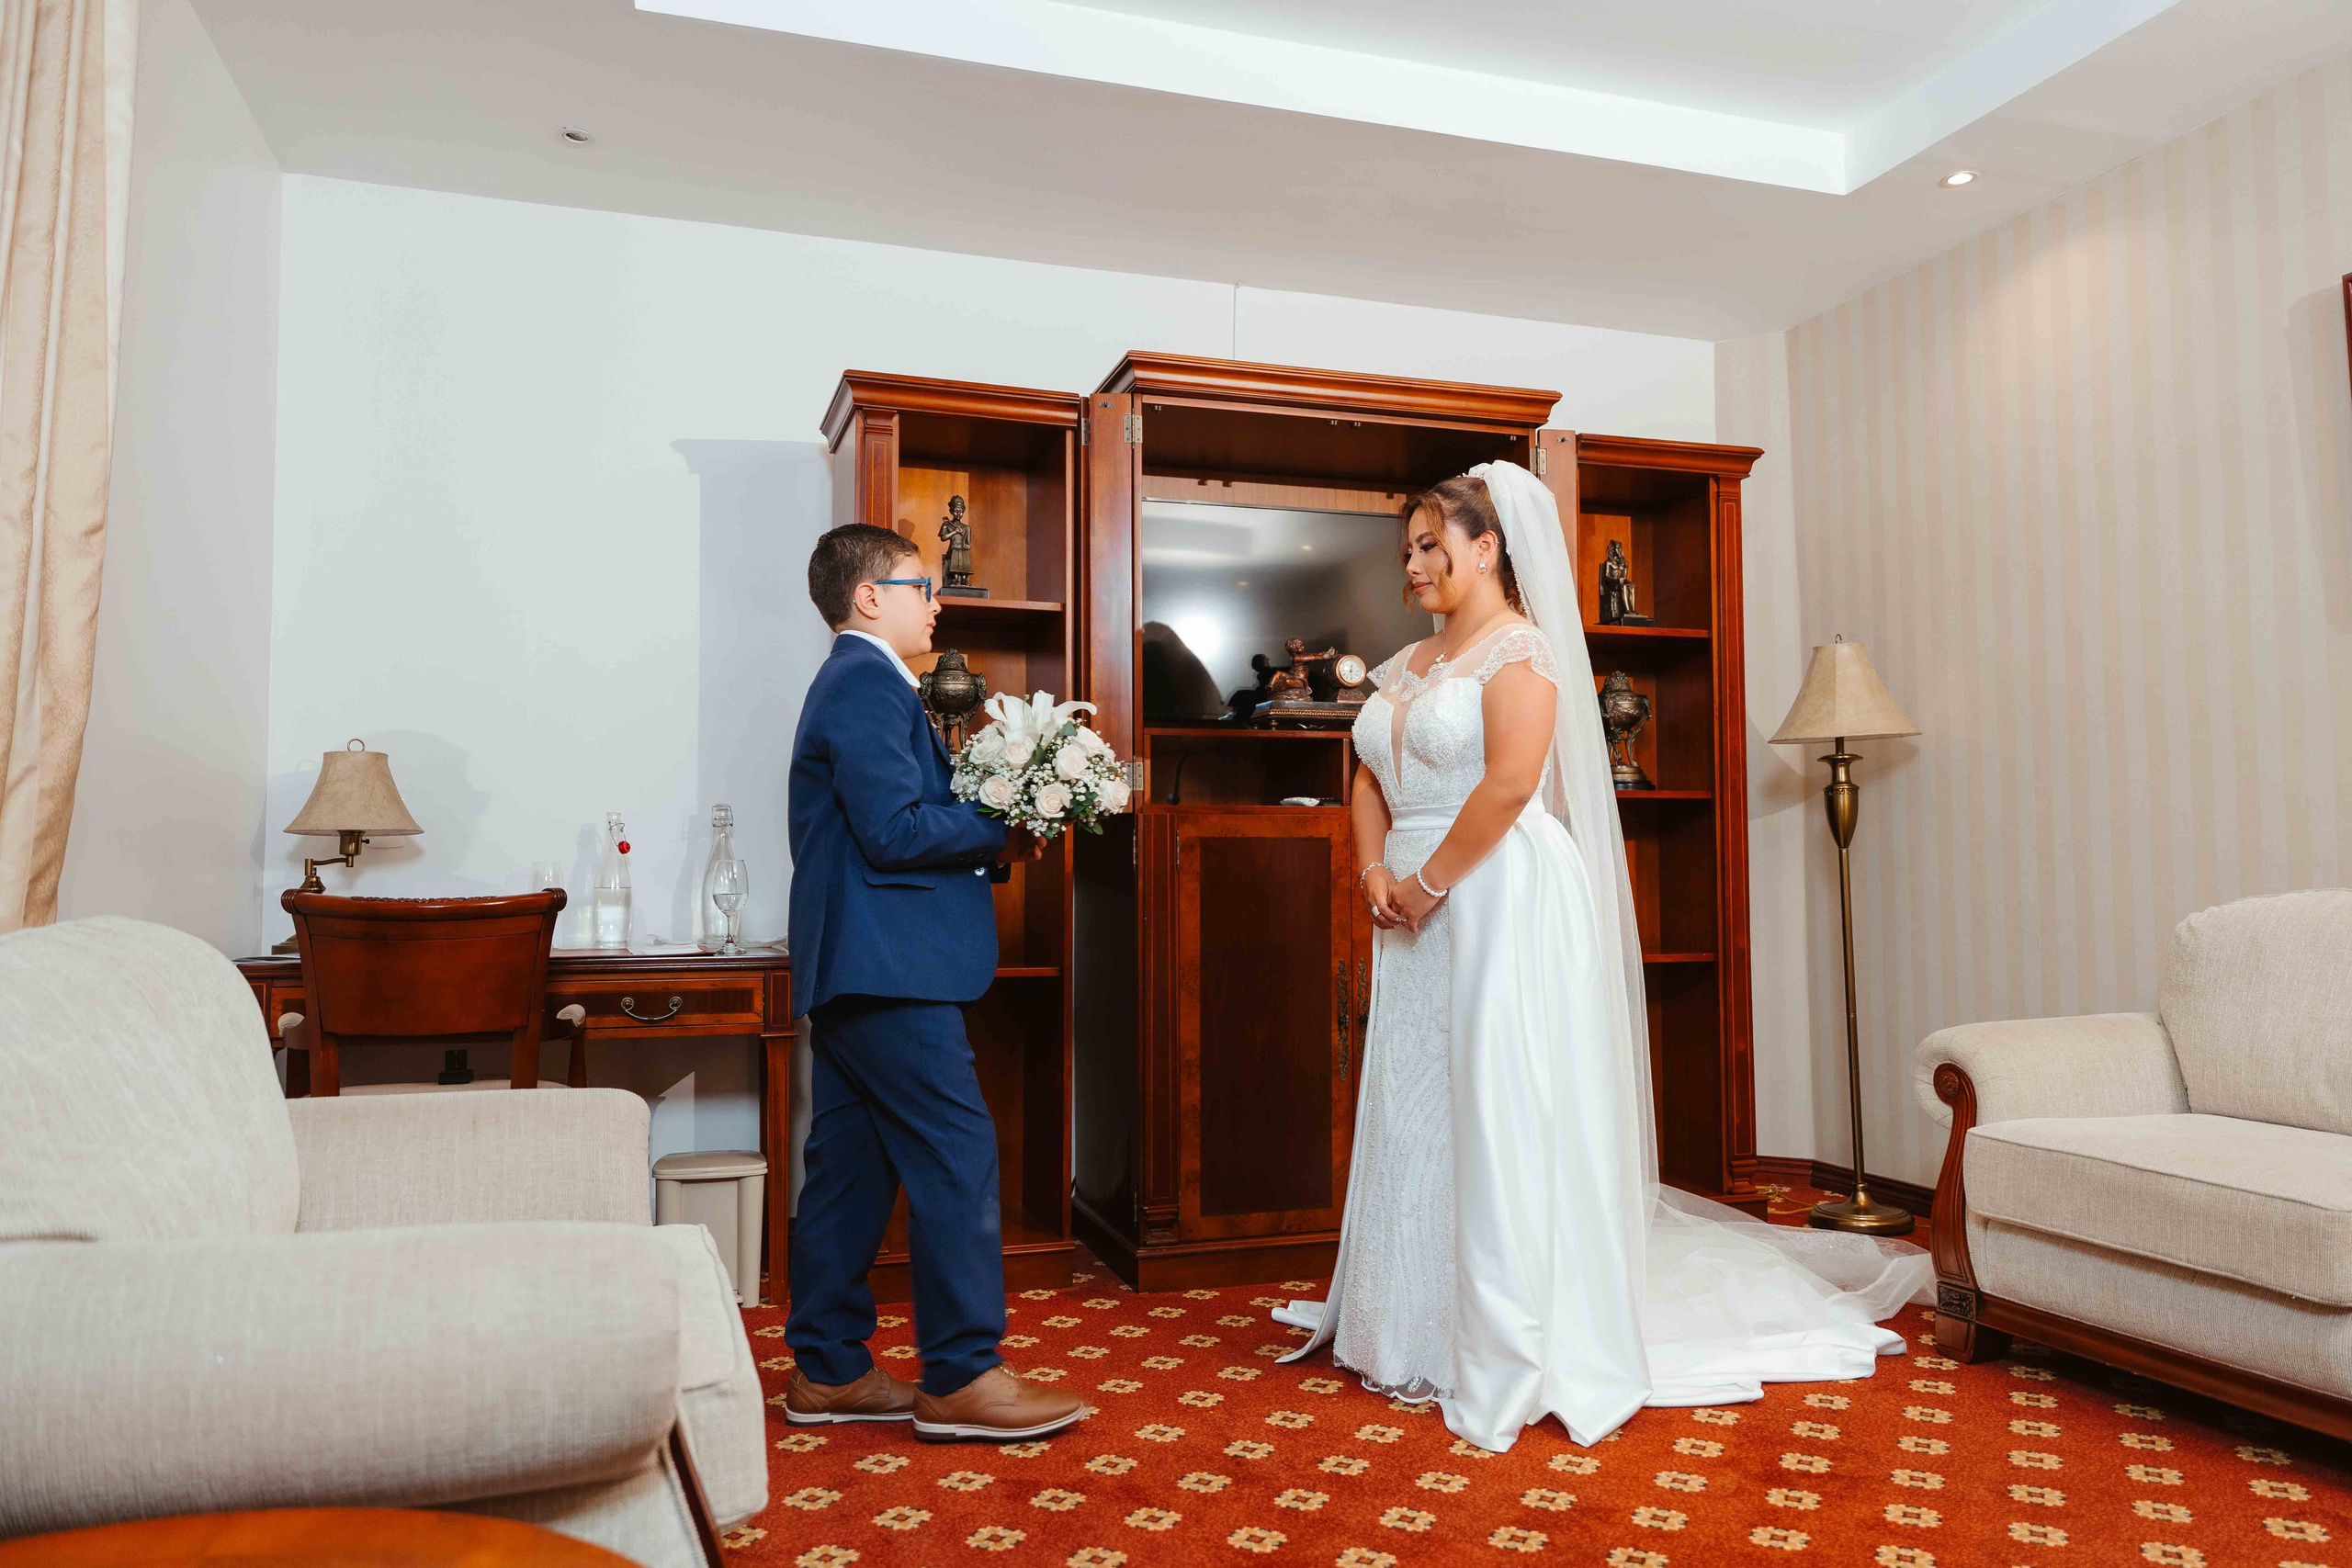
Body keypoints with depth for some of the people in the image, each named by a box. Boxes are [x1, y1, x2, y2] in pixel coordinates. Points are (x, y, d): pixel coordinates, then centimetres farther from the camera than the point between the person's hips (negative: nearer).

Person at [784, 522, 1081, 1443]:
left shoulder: (846, 681, 22)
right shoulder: (870, 684, -11)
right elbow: (895, 830, -20)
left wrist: (986, 832, 8)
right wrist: (1003, 836, -8)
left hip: (847, 967, 11)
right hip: (889, 964, -11)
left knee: (852, 1165, 12)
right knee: (957, 1158, -6)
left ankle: (827, 1371, 20)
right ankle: (961, 1376, 1)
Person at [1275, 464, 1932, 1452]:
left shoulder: (1520, 647, -8)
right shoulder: (1407, 666, 18)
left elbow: (1510, 780, -21)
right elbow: (1370, 778, 15)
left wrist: (1428, 880, -16)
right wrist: (1375, 869, -2)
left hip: (1501, 901, -8)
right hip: (1420, 921, 9)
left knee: (1505, 1117, -5)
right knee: (1415, 1114, 11)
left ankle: (1518, 1356, 5)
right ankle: (1423, 1334, 24)